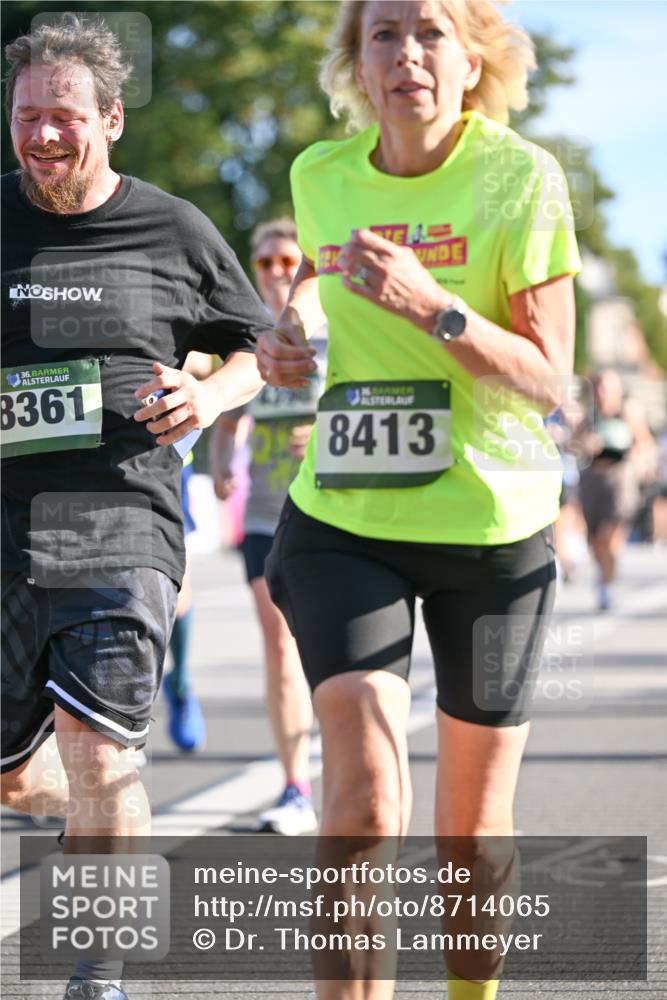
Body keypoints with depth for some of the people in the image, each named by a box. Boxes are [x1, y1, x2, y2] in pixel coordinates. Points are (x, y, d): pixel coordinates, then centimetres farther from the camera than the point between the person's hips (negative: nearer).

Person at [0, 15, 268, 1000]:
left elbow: (258, 347, 16)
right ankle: (114, 816, 43)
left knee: (95, 752, -15)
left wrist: (209, 396, -4)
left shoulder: (175, 232, 4)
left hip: (121, 522, -3)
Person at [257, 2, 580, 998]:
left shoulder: (523, 176, -10)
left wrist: (429, 307, -26)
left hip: (493, 528, -1)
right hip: (344, 522, 1)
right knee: (363, 807, -18)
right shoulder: (321, 175, 1)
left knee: (473, 832, 9)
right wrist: (288, 337, 3)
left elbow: (548, 380, -13)